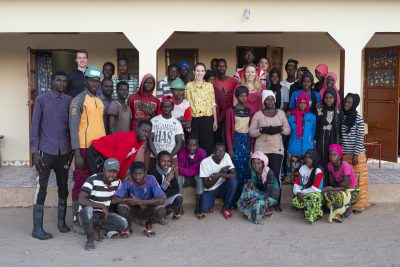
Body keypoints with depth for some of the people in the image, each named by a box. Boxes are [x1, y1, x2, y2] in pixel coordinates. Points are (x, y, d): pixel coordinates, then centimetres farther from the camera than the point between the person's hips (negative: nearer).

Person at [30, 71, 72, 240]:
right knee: (41, 189, -2)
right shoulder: (42, 99, 0)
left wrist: (73, 148, 6)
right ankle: (37, 228, 3)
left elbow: (71, 126, 11)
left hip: (64, 151, 4)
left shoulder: (69, 101, 9)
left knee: (63, 188, 10)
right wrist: (34, 151, -8)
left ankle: (62, 222, 23)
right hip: (46, 151, -3)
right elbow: (35, 126, -3)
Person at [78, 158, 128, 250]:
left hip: (103, 214, 5)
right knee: (88, 210, -41)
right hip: (87, 214, -5)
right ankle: (89, 238, -16)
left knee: (123, 223, -18)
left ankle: (96, 228, 4)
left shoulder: (117, 182, -3)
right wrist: (102, 206, -30)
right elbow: (81, 200, -32)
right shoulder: (93, 180, -21)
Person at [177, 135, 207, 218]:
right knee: (178, 178, -30)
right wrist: (194, 170, -26)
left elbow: (202, 170, -21)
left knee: (200, 178, -33)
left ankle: (197, 207, -29)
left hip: (197, 177, -1)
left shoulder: (202, 153, -18)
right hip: (186, 178, 1)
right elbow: (180, 170, -18)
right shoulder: (182, 153, -16)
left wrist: (186, 170, -22)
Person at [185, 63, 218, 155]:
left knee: (207, 144, 2)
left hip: (207, 119, 0)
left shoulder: (209, 85, 6)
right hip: (194, 119, 0)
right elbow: (187, 103, 4)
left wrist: (215, 121, 5)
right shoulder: (189, 85, 4)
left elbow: (213, 104, 7)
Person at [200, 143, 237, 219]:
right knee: (205, 209, -29)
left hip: (222, 187, 3)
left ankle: (225, 208, -9)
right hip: (210, 190, -3)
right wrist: (220, 173, -31)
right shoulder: (205, 162, -22)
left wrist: (220, 175, -32)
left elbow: (234, 174, -16)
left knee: (233, 181, -29)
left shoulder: (226, 156, -11)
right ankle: (210, 204, 10)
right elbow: (207, 185, -22)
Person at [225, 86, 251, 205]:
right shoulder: (231, 111, -2)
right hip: (236, 140, -4)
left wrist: (252, 146, 7)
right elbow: (228, 131, -4)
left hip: (247, 141, 4)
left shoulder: (249, 111, 10)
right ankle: (234, 200, 3)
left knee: (246, 170, 3)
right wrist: (230, 148, -10)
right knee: (236, 169, -5)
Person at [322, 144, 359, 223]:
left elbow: (345, 187, -26)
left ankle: (348, 209, -4)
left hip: (351, 191, -5)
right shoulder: (330, 165, -8)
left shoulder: (345, 166, -24)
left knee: (339, 196, -36)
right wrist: (340, 184, -22)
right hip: (339, 188, 6)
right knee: (325, 194, -23)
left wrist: (330, 189, -29)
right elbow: (332, 182, -3)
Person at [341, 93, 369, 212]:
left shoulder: (358, 119, -8)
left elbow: (360, 139, -9)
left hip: (355, 154, -4)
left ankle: (358, 204, 12)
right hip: (343, 154, 4)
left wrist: (356, 155, -12)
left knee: (357, 179, 2)